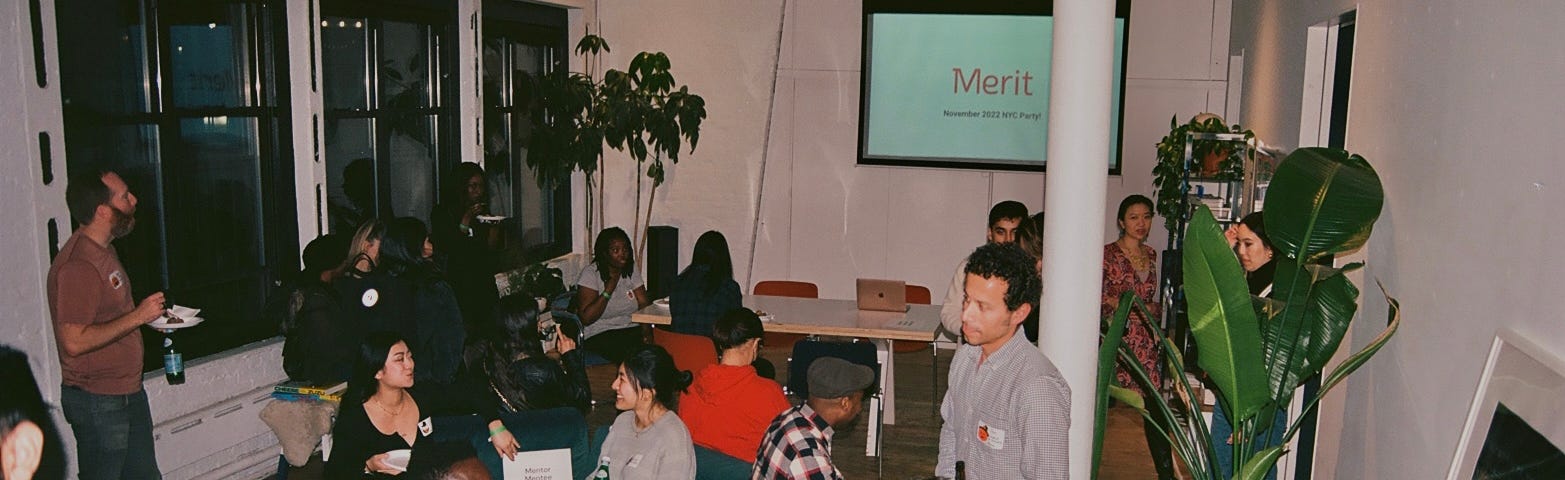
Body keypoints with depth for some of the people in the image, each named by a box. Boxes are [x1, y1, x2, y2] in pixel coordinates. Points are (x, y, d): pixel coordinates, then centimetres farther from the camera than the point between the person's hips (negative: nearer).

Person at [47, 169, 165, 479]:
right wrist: (137, 317, -22)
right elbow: (74, 342, -28)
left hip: (128, 391, 10)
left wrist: (150, 315, 7)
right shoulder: (78, 265, -23)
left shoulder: (104, 251, 10)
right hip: (97, 401, -10)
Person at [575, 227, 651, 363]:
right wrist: (609, 289, -16)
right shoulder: (591, 274, -5)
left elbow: (645, 304, 4)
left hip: (631, 330, 5)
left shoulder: (631, 269, 12)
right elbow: (586, 318, -14)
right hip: (599, 335, -5)